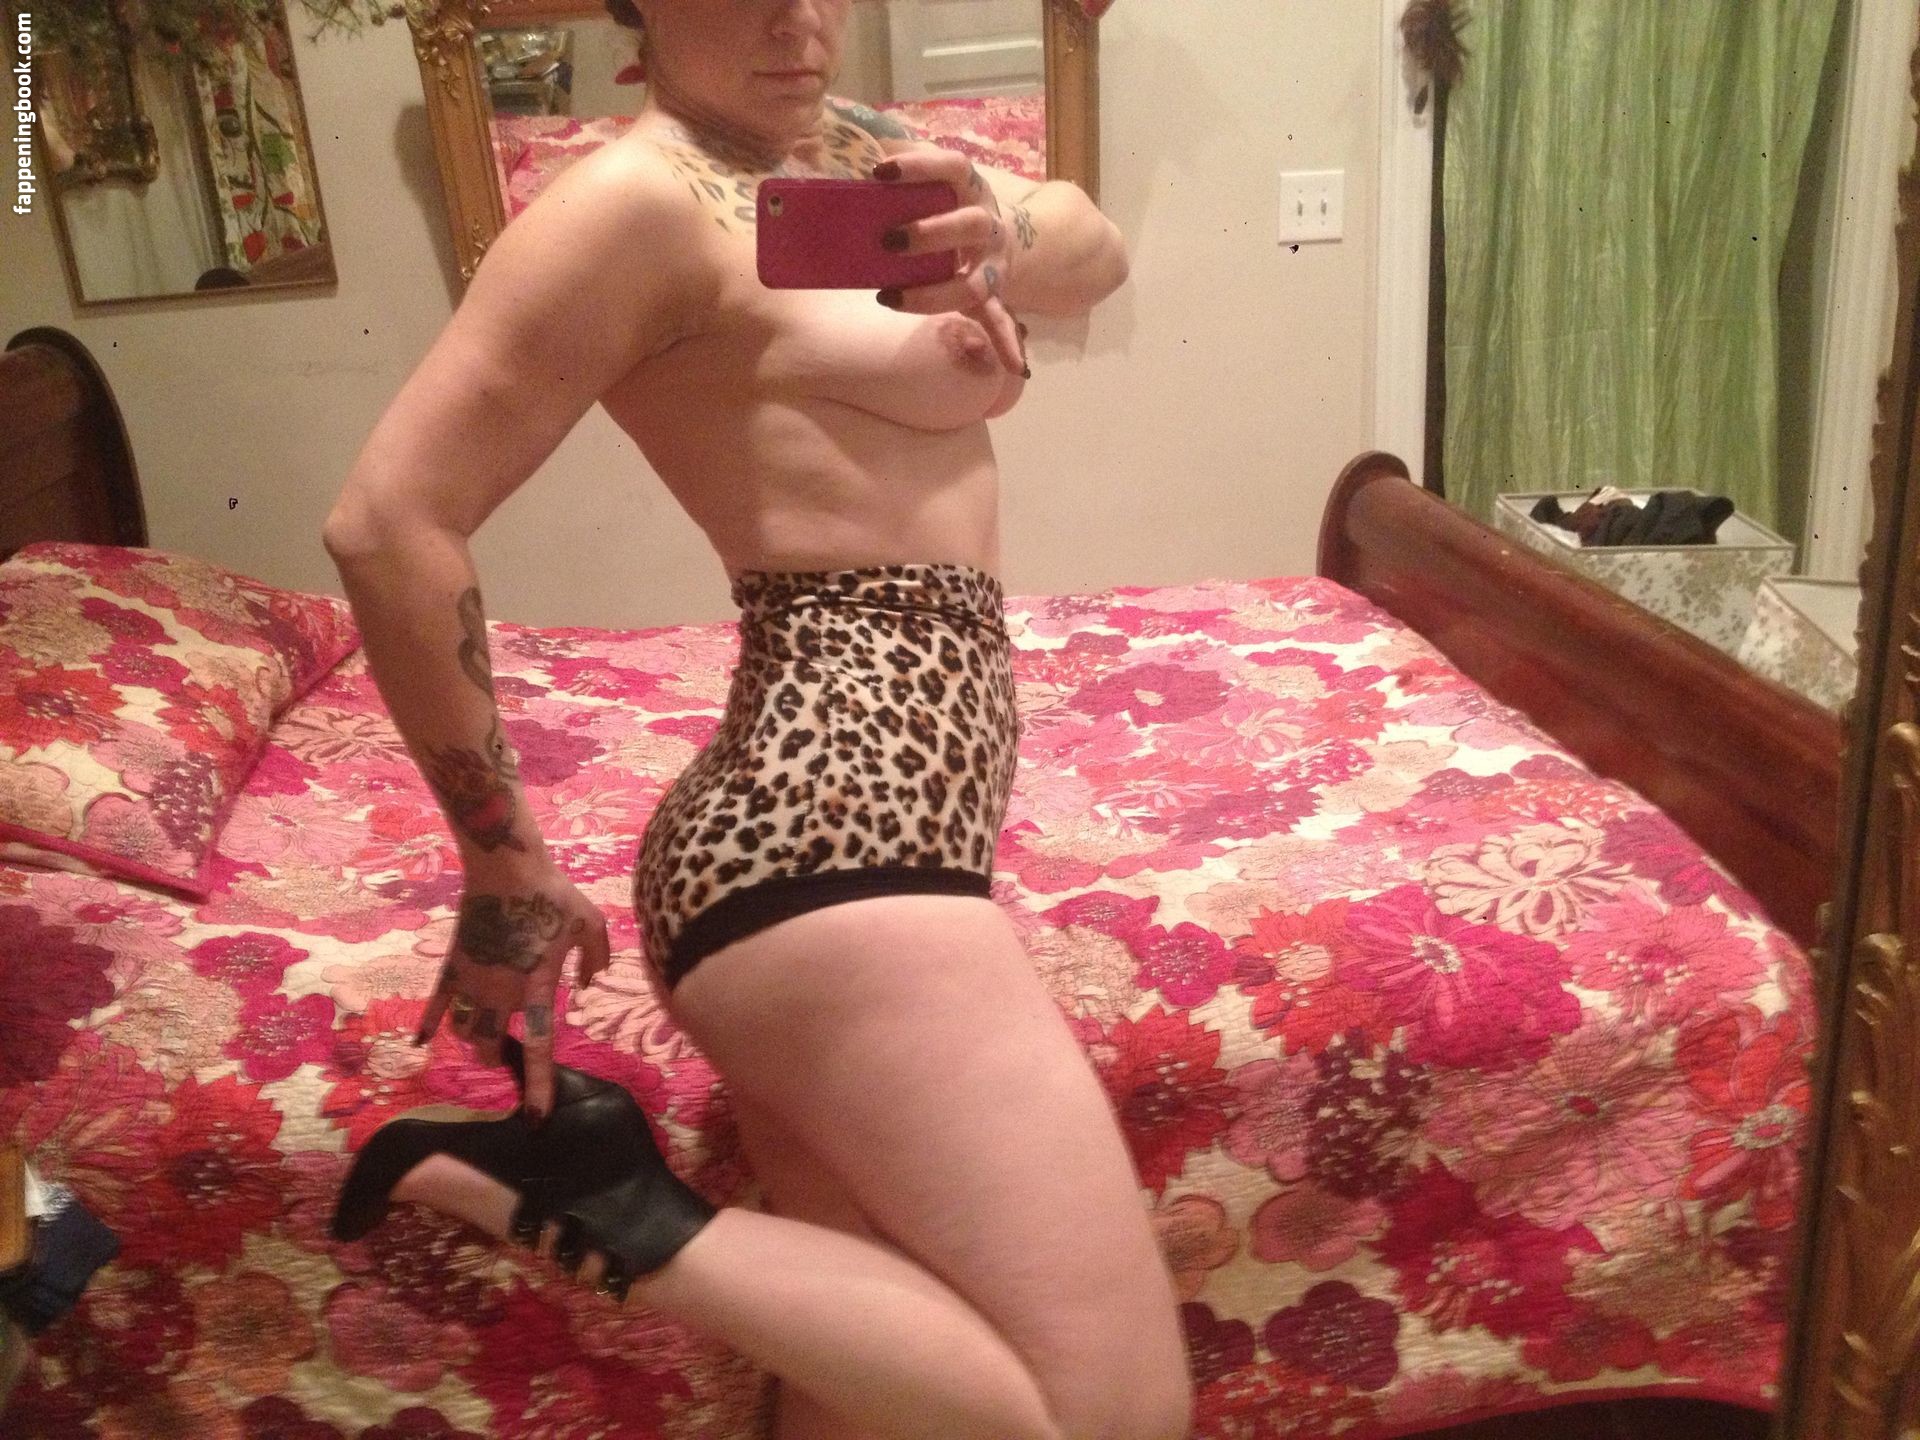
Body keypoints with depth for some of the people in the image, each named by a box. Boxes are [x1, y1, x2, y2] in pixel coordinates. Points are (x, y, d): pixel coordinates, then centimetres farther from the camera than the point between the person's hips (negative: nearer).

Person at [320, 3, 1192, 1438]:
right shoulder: (638, 200, -9)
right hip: (831, 828, -9)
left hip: (846, 818, 9)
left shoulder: (844, 151, 17)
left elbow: (1098, 253, 16)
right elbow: (390, 523, -14)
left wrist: (998, 226, -8)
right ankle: (607, 1199, -5)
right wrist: (508, 871, -9)